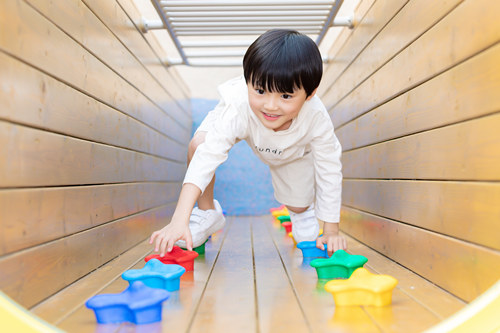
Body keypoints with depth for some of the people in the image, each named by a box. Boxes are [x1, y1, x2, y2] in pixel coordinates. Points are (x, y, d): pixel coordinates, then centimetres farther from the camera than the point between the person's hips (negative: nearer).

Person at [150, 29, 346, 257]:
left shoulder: (317, 118, -42)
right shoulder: (239, 107, -48)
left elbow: (329, 172, -27)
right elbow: (206, 157, -51)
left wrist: (331, 232, -22)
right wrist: (179, 221, -59)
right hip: (239, 124, -1)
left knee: (299, 205, 0)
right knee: (198, 144, -28)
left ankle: (303, 212, 42)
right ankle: (207, 213, -2)